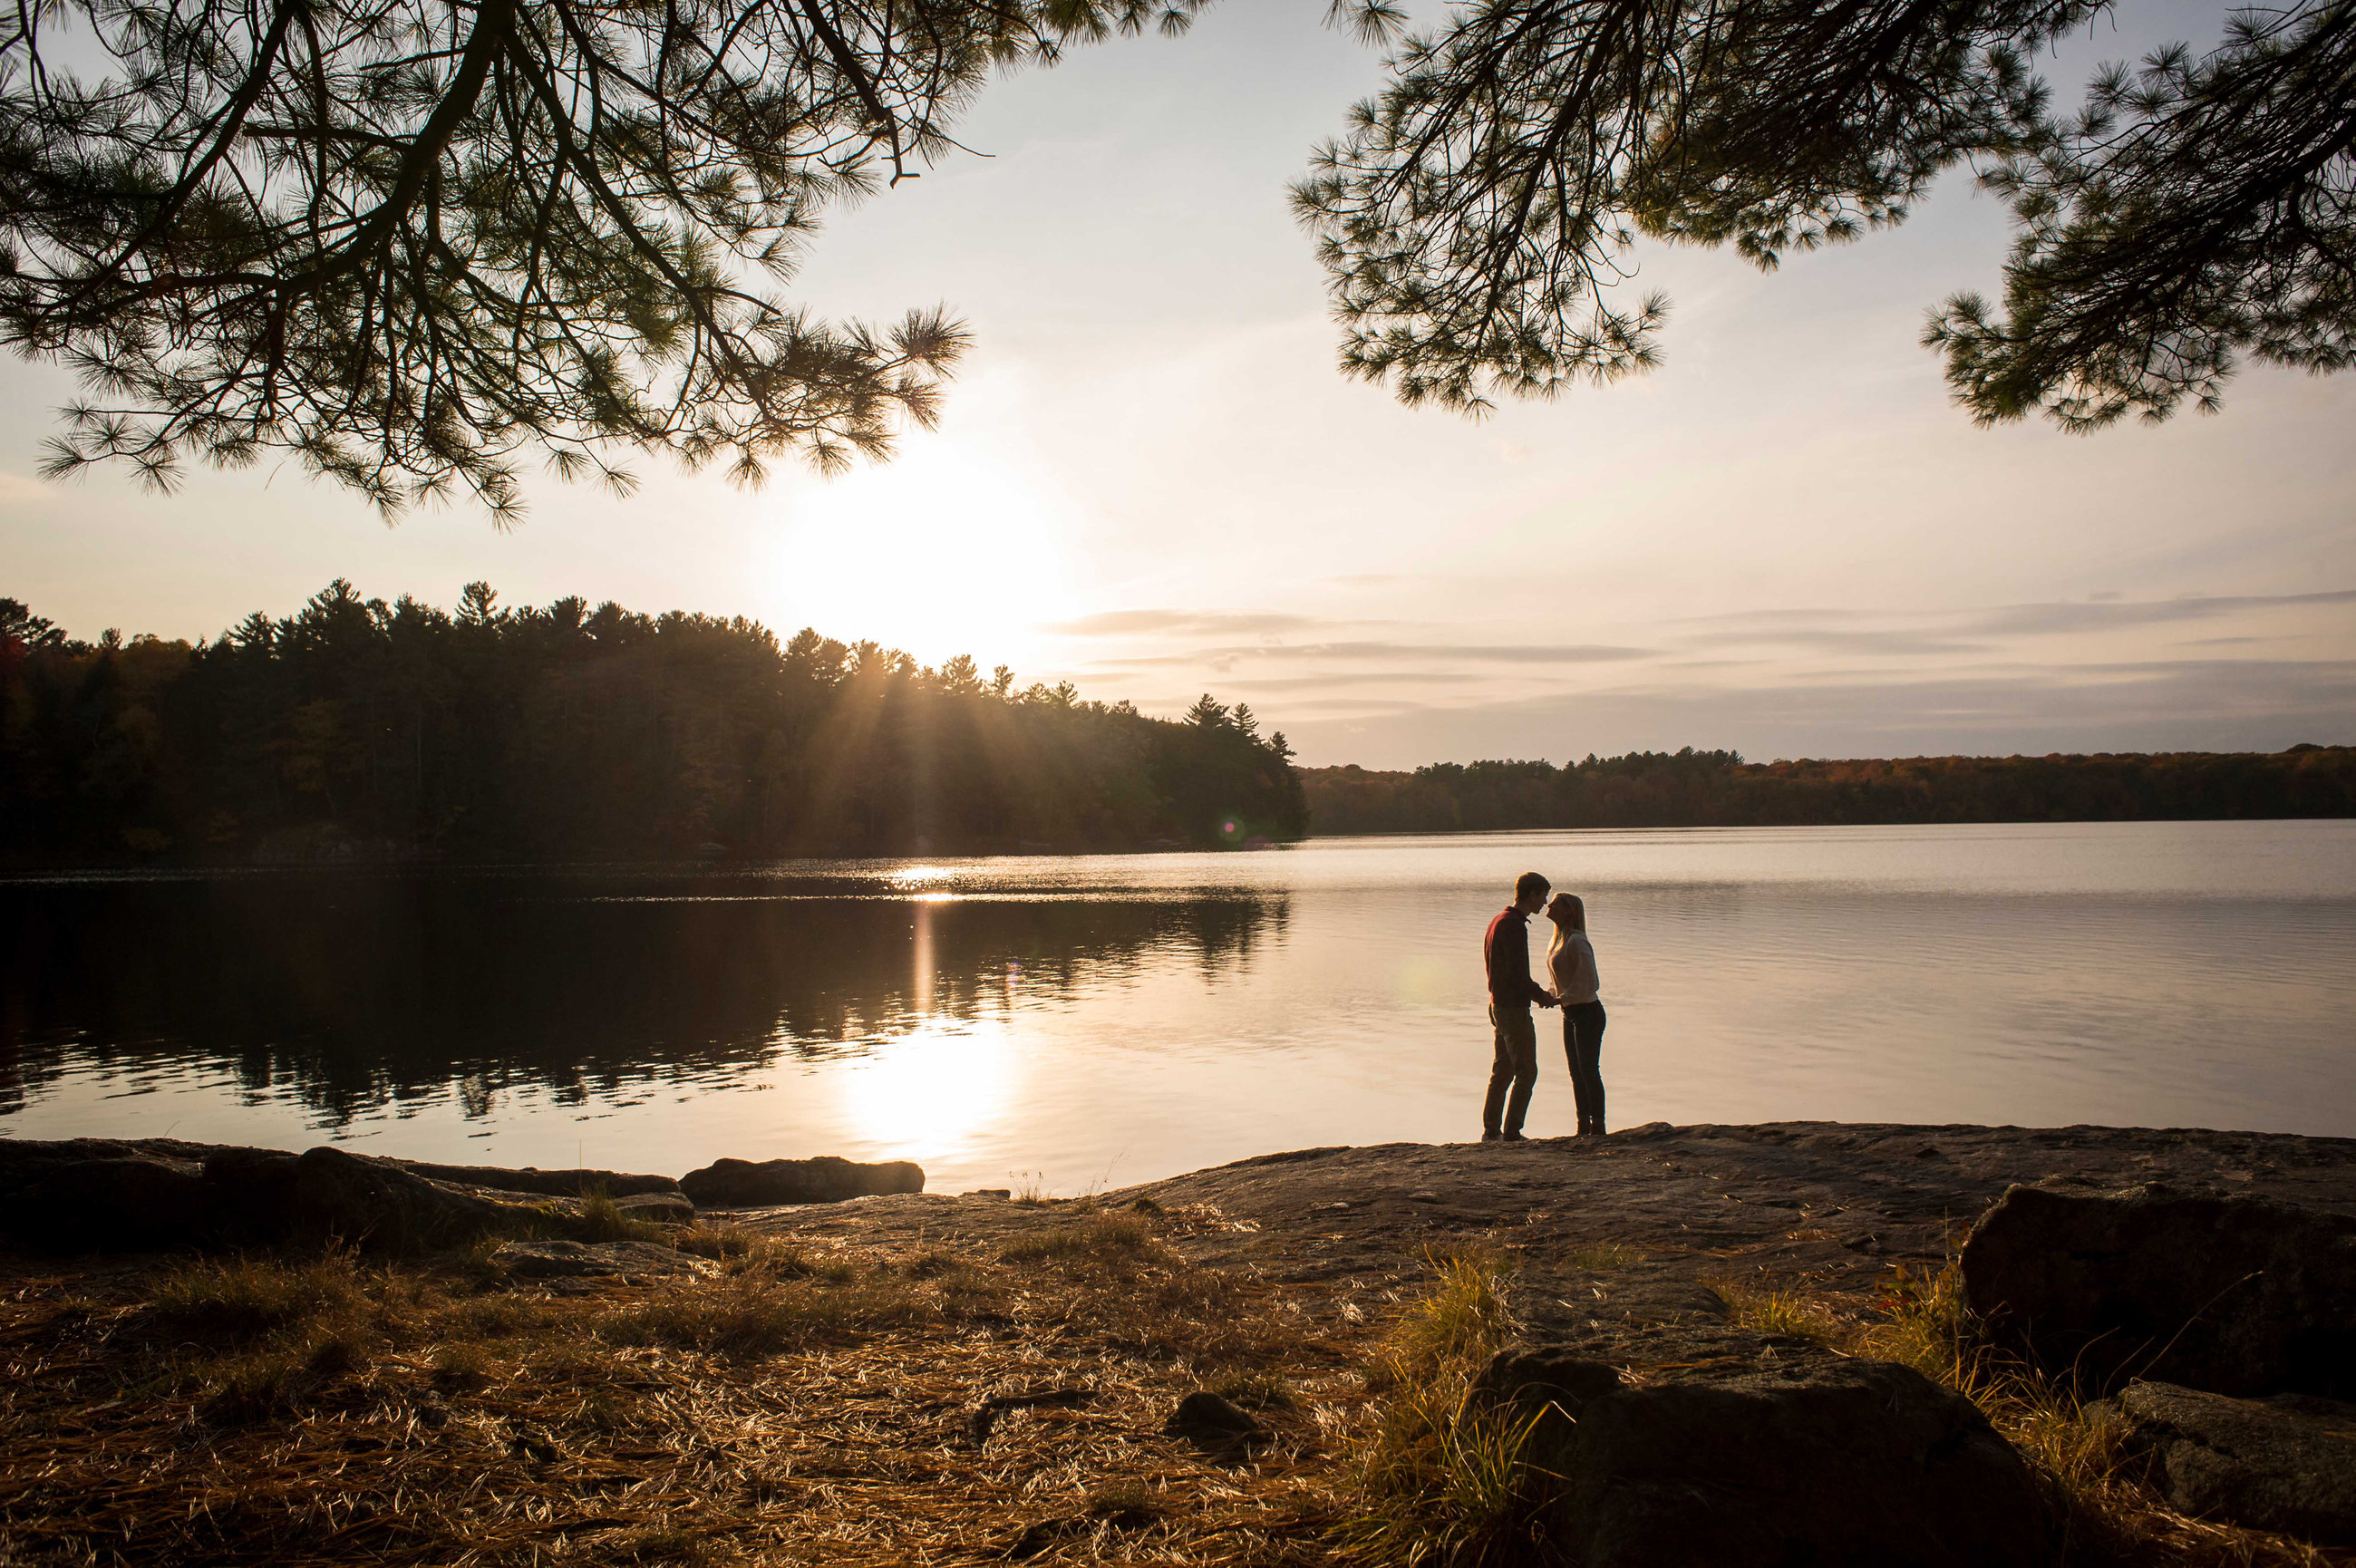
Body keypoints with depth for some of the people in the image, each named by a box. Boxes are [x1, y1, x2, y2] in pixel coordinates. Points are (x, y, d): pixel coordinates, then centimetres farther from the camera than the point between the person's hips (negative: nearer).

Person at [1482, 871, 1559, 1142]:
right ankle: (1511, 1132, -1)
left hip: (1498, 1005, 10)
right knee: (1526, 1072, -3)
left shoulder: (1498, 920, 13)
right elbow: (1517, 974, -23)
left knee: (1502, 1070, 15)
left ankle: (1491, 1130, 20)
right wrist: (1542, 996, -8)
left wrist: (1537, 991, 16)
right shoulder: (1514, 926, -19)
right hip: (1514, 1008, -10)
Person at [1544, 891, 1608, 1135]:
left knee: (1589, 1070, -6)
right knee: (1576, 1072, 12)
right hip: (1570, 1014, 10)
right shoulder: (1558, 940, 11)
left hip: (1587, 1012, -10)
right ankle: (1584, 1126, 19)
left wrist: (1561, 998, -24)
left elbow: (1588, 982, -25)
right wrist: (1552, 996, 2)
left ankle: (1597, 1127, 0)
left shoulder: (1576, 941, -19)